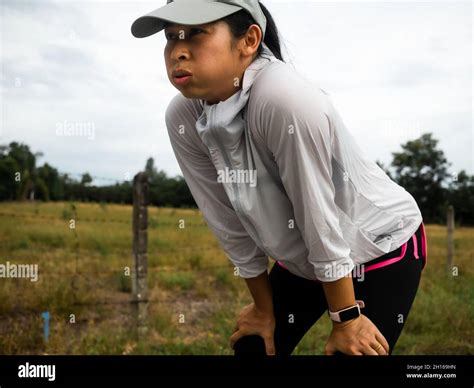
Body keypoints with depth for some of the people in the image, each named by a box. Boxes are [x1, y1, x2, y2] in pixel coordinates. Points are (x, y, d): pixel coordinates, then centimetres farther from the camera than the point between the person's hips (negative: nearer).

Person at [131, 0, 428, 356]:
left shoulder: (286, 100, -34)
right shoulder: (183, 119, -15)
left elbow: (320, 220, -26)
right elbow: (231, 225, -7)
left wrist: (346, 318, -16)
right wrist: (264, 308, 3)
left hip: (382, 247, -5)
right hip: (302, 258, 6)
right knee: (252, 347, 9)